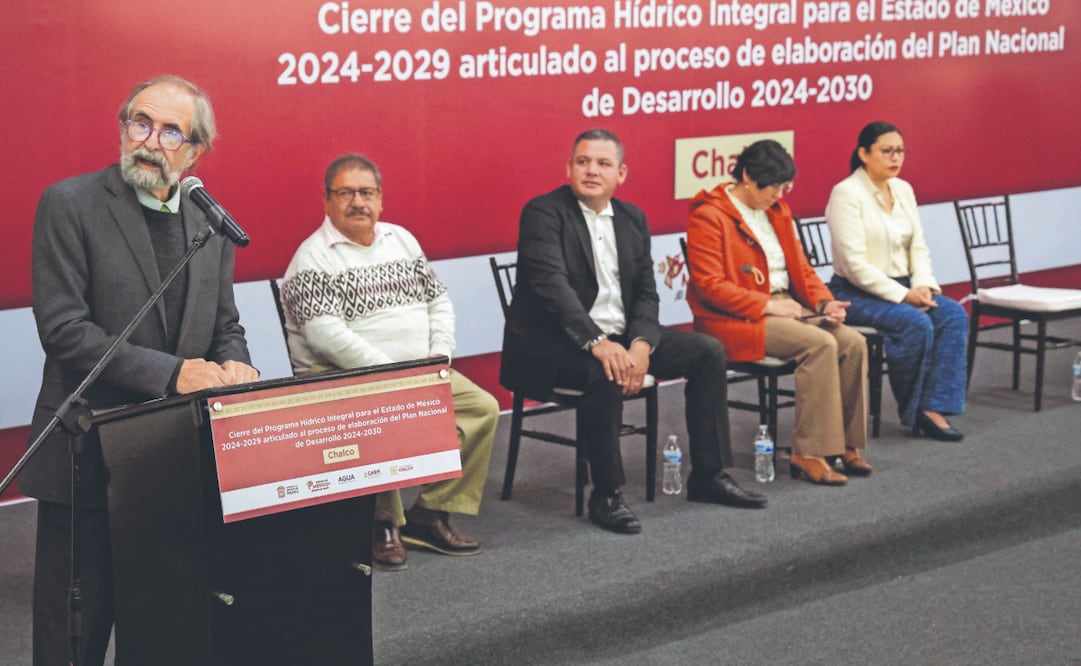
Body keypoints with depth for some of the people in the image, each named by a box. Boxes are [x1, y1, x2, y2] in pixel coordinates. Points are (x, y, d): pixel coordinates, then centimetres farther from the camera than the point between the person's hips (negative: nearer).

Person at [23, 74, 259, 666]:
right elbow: (62, 327, -15)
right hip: (90, 455, -5)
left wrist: (233, 367, -8)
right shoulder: (70, 205, -7)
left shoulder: (209, 222, 9)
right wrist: (169, 372, -21)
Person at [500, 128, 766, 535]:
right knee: (605, 373, -37)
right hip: (553, 342, -7)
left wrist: (641, 343, -14)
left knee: (708, 352, -3)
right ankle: (605, 496, -21)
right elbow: (552, 286, -23)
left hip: (621, 337, 7)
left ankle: (708, 475, 6)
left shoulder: (632, 218, 10)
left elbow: (645, 292, 7)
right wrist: (596, 342, -35)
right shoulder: (544, 212, -10)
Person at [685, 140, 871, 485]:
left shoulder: (778, 211, 16)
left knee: (853, 342, -16)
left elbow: (802, 269, 20)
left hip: (787, 308, 8)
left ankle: (845, 444, -7)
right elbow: (708, 285, -15)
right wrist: (767, 304, -18)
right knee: (820, 345, -28)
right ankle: (809, 454, -24)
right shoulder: (709, 216, -8)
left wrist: (825, 302, 0)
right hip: (736, 320, -7)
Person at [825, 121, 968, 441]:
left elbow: (918, 247, 10)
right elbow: (855, 264, -19)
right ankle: (913, 411, -10)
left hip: (900, 288, 7)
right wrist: (903, 295, -21)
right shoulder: (847, 193, -13)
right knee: (916, 323, -30)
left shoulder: (903, 190, 10)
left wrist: (924, 286, -10)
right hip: (856, 293, -7)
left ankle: (934, 407, -20)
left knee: (954, 315, -17)